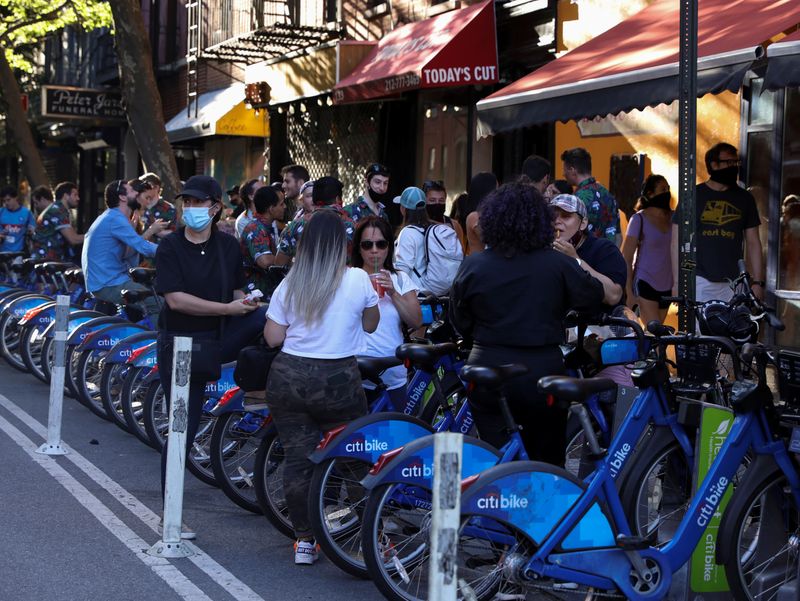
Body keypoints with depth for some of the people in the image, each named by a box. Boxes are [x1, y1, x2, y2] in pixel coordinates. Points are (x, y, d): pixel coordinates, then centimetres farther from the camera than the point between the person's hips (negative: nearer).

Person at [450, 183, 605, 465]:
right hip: (542, 374, 0)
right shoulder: (559, 264, -8)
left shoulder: (472, 266, -4)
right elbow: (595, 296, 5)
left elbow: (460, 323, 4)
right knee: (548, 462, 14)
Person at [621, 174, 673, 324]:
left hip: (667, 286, 5)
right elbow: (626, 258, -5)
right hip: (645, 283, -5)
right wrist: (629, 292, -11)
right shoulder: (639, 219, -5)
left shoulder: (673, 218, 8)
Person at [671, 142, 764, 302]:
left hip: (733, 284, 2)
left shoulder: (745, 199, 12)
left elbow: (753, 243, 13)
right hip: (699, 282, -2)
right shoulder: (693, 195, 4)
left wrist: (757, 282, 6)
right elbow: (677, 241, 3)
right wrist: (677, 282, -4)